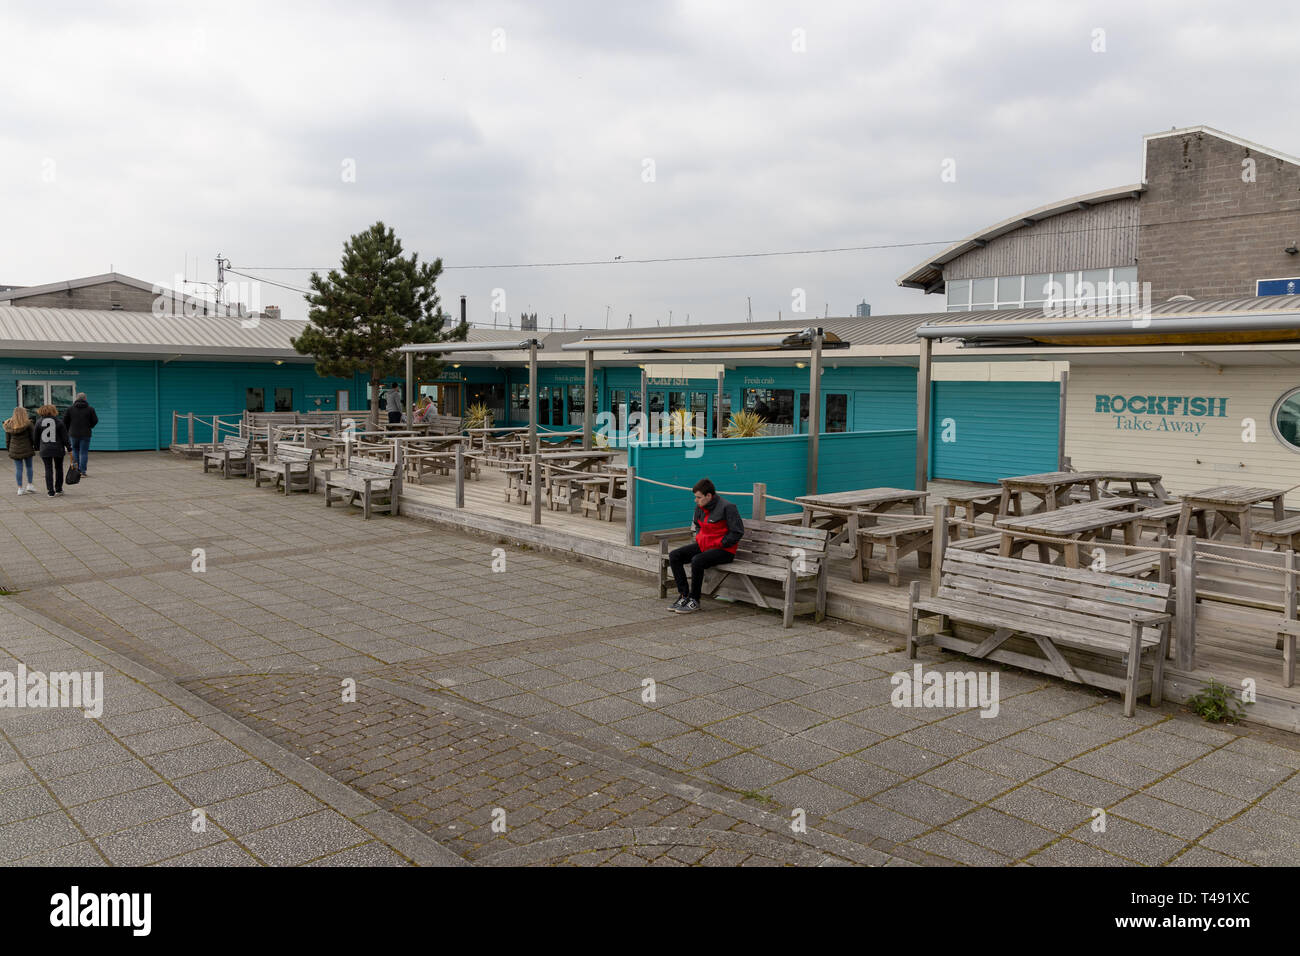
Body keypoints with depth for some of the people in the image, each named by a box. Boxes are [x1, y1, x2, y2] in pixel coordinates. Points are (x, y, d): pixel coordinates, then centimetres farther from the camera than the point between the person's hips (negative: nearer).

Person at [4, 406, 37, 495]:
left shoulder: (9, 425, 2)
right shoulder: (28, 424, -9)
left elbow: (7, 439, 7)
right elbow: (33, 436, -8)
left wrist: (8, 449, 17)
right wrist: (35, 447, 4)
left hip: (15, 450, 3)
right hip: (27, 449, -3)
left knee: (18, 469, 5)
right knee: (29, 467, 13)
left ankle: (20, 488, 6)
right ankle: (29, 485, 10)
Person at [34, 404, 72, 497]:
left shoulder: (39, 422, 1)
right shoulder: (59, 421, -2)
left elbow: (36, 437, 8)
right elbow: (65, 436, -2)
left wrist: (37, 447, 21)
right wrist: (69, 448, 3)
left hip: (45, 450, 0)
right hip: (58, 449, 0)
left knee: (48, 469, 3)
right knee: (59, 468, 13)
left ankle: (51, 492, -1)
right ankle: (58, 489, 18)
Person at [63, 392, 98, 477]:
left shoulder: (70, 408, 1)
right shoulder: (90, 408, -3)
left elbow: (65, 421, 3)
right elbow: (95, 420, -1)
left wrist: (69, 430, 18)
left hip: (73, 434, 1)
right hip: (85, 434, -1)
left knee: (75, 451, 17)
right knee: (84, 453, 1)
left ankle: (76, 470, 11)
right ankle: (82, 472, -1)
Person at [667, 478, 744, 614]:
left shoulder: (727, 507, -16)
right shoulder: (700, 507, 6)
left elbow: (737, 532, -16)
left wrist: (716, 544, -16)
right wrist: (698, 539, 8)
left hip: (724, 550, -8)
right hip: (703, 545, 8)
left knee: (697, 561, -33)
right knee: (674, 556, -7)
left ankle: (694, 600, -16)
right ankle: (684, 595, -5)